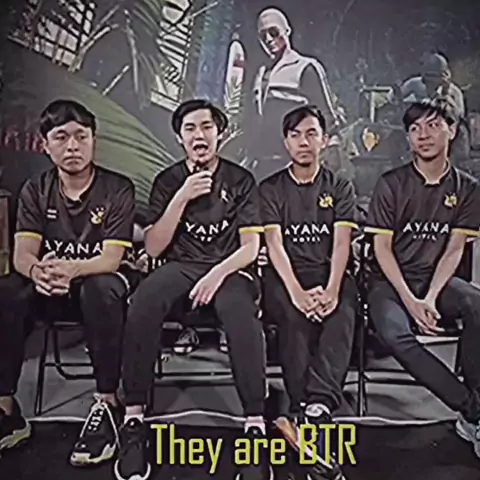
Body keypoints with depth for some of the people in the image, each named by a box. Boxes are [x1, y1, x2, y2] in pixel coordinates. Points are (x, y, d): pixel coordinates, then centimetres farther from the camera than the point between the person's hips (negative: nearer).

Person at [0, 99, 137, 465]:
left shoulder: (118, 189, -10)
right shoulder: (35, 191, 0)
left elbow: (111, 259, -18)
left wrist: (71, 269, -41)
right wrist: (38, 271, -37)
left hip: (100, 282, -3)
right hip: (51, 288, 3)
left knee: (101, 289, -38)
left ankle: (108, 405, -25)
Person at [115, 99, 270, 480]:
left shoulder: (241, 180, 7)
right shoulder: (168, 181, 11)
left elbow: (250, 247, 1)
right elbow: (154, 247, 1)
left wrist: (217, 274, -19)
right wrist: (183, 196, -9)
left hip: (229, 269, -1)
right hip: (180, 267, 1)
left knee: (243, 316, -37)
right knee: (143, 304, -33)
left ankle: (256, 426, -29)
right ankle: (133, 422, -25)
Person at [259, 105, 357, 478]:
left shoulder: (341, 187, 12)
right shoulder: (271, 188, 8)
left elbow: (341, 243, -2)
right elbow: (274, 245, -6)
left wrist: (331, 289, -22)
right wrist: (297, 292, -23)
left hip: (329, 273, 1)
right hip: (286, 276, -1)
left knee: (342, 314, -33)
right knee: (294, 317, -34)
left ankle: (315, 407, -44)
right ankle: (313, 413, -33)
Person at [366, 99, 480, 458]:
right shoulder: (391, 184, -3)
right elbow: (382, 248, -6)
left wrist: (430, 298, -16)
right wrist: (410, 301, -17)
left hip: (437, 278, 2)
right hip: (391, 280, -1)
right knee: (395, 335, -33)